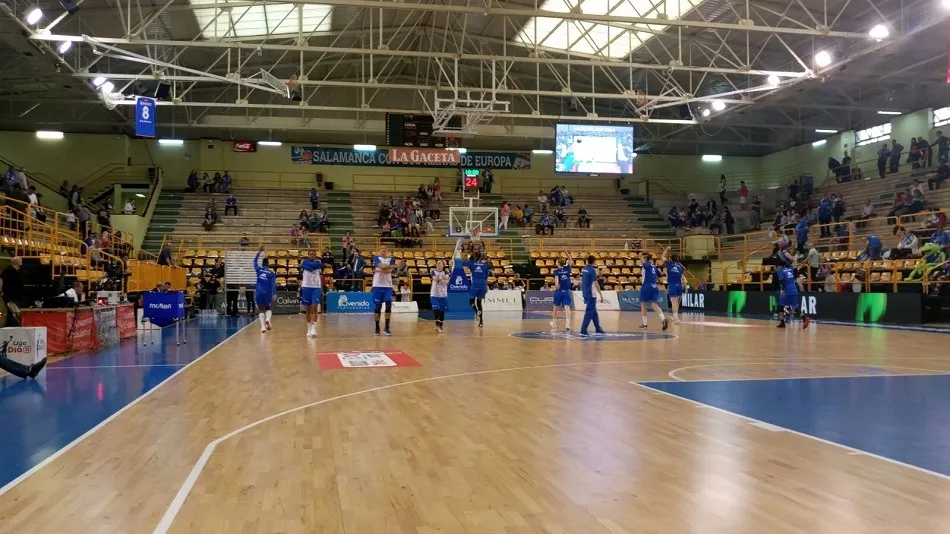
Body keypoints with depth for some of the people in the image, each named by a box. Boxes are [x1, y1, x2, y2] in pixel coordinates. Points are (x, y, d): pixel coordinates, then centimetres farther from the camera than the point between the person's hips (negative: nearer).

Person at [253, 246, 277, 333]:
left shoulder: (258, 270, 5)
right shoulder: (272, 273, 2)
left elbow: (255, 261, 23)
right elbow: (273, 284, -9)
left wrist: (259, 252, 25)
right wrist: (274, 293, -16)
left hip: (259, 292, 0)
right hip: (267, 292, 0)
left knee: (261, 309, 7)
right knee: (268, 308, 19)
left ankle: (263, 326, -7)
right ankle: (267, 319, -12)